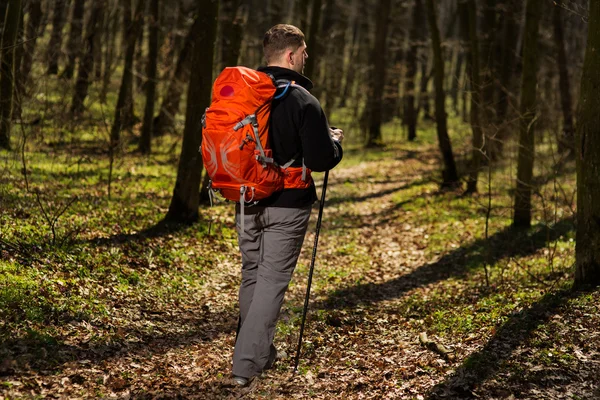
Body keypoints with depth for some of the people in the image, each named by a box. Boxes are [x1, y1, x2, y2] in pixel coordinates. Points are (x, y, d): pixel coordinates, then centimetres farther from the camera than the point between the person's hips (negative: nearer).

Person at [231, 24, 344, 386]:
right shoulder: (302, 101, -15)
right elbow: (321, 160, -18)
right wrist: (335, 141, 3)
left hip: (246, 203, 6)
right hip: (286, 207, -5)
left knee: (251, 275, 18)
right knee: (273, 281, 1)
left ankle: (259, 351, 28)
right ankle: (247, 364, -3)